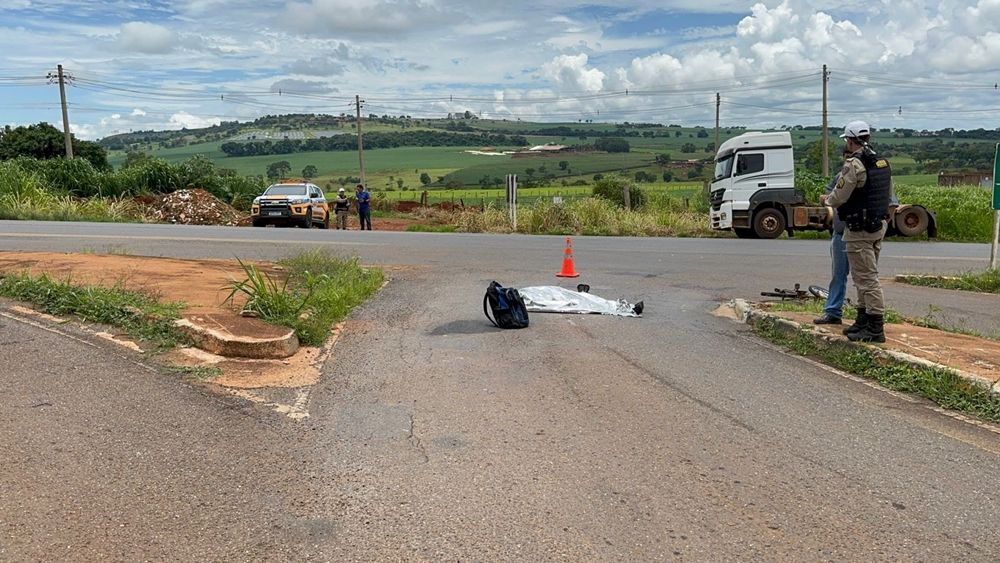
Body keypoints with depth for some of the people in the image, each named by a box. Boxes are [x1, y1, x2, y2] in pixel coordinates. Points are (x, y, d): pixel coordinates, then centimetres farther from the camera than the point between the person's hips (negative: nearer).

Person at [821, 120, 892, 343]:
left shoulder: (854, 164, -17)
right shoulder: (883, 162, 12)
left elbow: (839, 196, -17)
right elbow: (888, 193, 18)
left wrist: (826, 199, 6)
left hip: (860, 229, -9)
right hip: (879, 224, 9)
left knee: (867, 277, -6)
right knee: (865, 275, 18)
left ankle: (875, 328, -5)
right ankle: (863, 320, 26)